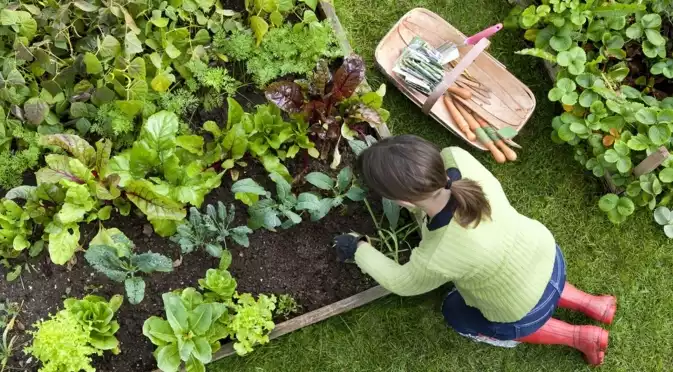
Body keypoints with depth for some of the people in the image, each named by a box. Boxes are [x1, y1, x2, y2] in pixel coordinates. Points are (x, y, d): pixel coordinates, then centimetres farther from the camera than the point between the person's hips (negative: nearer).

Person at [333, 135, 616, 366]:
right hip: (547, 255, 5)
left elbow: (403, 283, -15)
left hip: (525, 313, -5)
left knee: (456, 313, 25)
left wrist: (359, 249, -2)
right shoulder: (457, 158, -30)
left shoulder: (437, 259, -40)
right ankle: (591, 304, 34)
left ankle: (578, 337, 22)